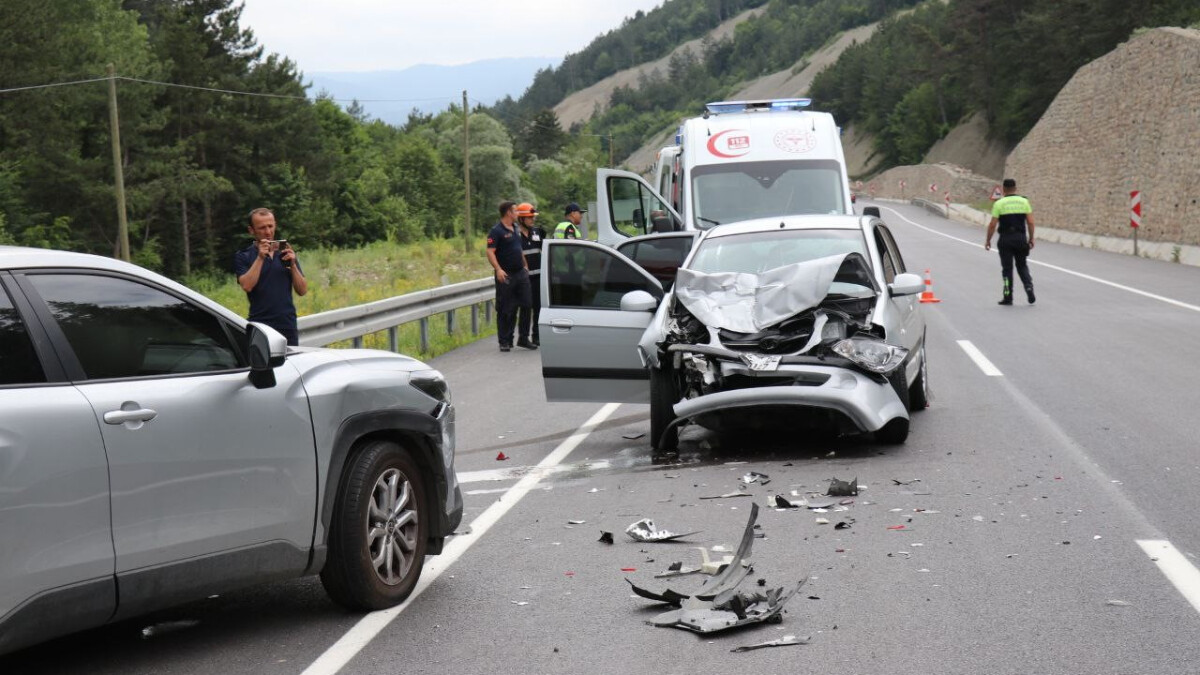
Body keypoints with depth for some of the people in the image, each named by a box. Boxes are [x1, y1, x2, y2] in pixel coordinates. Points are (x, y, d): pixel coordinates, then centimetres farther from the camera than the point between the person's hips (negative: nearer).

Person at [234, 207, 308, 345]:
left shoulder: (285, 252, 14)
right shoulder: (243, 257, 6)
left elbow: (302, 290, 9)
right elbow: (247, 286, -11)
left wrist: (292, 264, -4)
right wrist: (260, 258, -12)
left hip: (288, 325, 3)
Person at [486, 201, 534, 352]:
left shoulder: (515, 229, 17)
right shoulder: (496, 231, -9)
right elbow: (490, 252, -17)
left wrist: (525, 266, 23)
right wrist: (498, 269, -28)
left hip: (520, 273, 7)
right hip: (506, 275, -7)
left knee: (526, 305, 4)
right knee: (505, 310, -1)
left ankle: (524, 339, 11)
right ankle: (504, 342, 5)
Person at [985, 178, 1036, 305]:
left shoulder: (999, 203, -5)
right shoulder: (1024, 201, 3)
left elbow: (992, 225, -6)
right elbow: (1030, 222, 0)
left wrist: (988, 241, 3)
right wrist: (1031, 239, 9)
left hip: (1005, 239, -2)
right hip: (1021, 238, 2)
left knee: (1007, 268, 6)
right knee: (1022, 266, 17)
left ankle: (1008, 296, 7)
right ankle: (1029, 288, -2)